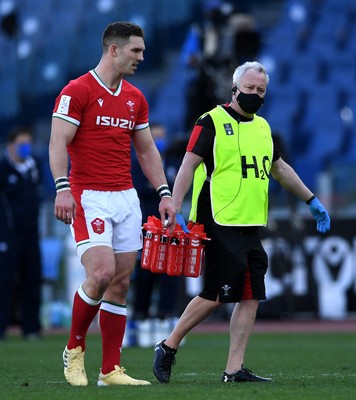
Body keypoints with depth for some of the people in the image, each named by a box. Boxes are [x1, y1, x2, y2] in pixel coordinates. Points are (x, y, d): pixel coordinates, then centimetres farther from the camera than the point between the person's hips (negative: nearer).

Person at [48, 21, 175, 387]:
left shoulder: (135, 98, 15)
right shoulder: (77, 91, -7)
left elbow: (147, 149, 21)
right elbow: (58, 142, -13)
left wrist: (164, 193, 11)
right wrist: (62, 188, -25)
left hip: (126, 198, 7)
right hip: (89, 198, -7)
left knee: (121, 283, 3)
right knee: (101, 274, -20)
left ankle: (110, 370, 7)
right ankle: (74, 349, 2)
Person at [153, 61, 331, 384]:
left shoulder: (263, 127, 17)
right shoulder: (212, 122, -5)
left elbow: (280, 169, 29)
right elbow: (189, 166, -10)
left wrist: (312, 201, 30)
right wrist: (175, 210, -19)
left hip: (252, 227, 7)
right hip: (220, 225, -7)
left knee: (250, 298, 2)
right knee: (215, 296, -8)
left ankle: (235, 369, 6)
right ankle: (168, 348, 8)